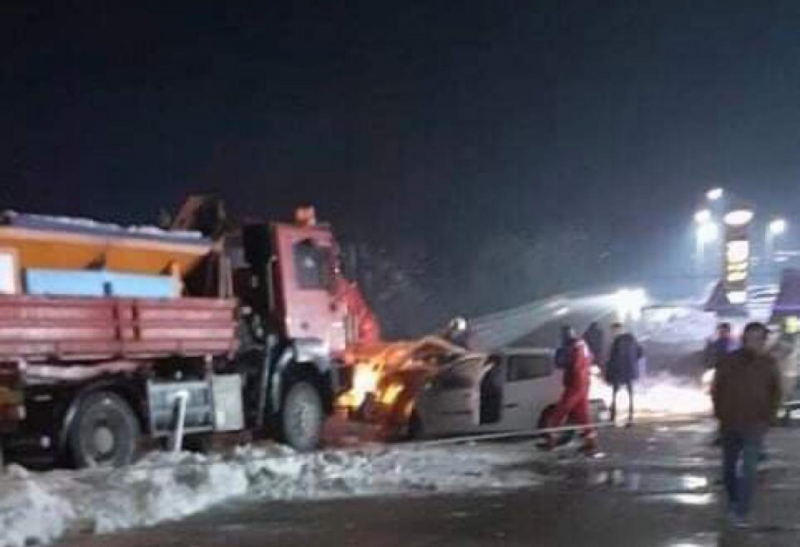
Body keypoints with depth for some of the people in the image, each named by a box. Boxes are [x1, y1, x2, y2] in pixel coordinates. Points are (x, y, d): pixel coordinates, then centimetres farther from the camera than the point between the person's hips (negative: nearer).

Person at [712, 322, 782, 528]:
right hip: (729, 424, 2)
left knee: (748, 469, -10)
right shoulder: (728, 361, -4)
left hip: (754, 426, -2)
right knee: (729, 467, 15)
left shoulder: (768, 364, -4)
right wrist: (720, 414, 2)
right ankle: (733, 503, 34)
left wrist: (768, 417, -1)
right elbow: (716, 390, 5)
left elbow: (776, 393, 5)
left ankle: (741, 513, -8)